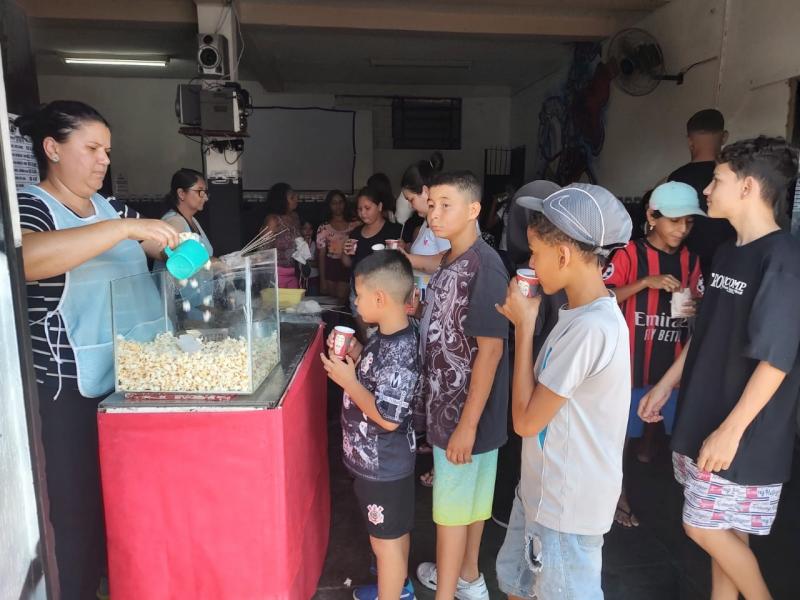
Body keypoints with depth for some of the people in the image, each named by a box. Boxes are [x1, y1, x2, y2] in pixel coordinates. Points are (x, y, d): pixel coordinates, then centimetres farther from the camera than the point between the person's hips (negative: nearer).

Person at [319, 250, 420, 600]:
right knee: (395, 531, 28)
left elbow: (388, 417, -30)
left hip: (382, 465, -10)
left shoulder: (399, 352, -30)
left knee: (386, 539, 11)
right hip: (381, 459, 10)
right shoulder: (386, 337, -1)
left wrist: (348, 380, -24)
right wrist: (356, 356, -2)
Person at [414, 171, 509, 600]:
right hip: (450, 402, 9)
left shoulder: (484, 267, -22)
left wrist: (467, 424, -21)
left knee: (452, 504, 7)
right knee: (470, 496, 23)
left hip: (466, 409, -9)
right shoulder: (452, 262, 5)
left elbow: (490, 349, -23)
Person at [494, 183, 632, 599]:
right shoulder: (584, 313, 2)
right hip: (545, 489, 9)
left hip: (566, 503, -9)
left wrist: (525, 326, -20)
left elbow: (525, 420, -23)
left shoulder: (590, 328, -30)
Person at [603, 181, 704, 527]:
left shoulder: (690, 259, 5)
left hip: (671, 357, 5)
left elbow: (699, 304, 13)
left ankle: (646, 449, 43)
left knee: (660, 413, 16)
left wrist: (695, 310, -10)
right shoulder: (630, 254, -10)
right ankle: (618, 492, 20)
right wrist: (646, 282, -25)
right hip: (630, 356, -4)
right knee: (621, 426, 5)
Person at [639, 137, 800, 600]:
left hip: (745, 431, -7)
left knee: (705, 528, 3)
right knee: (725, 528, 18)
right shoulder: (728, 253, 7)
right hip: (706, 416, 8)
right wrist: (666, 386, 16)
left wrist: (731, 430, -22)